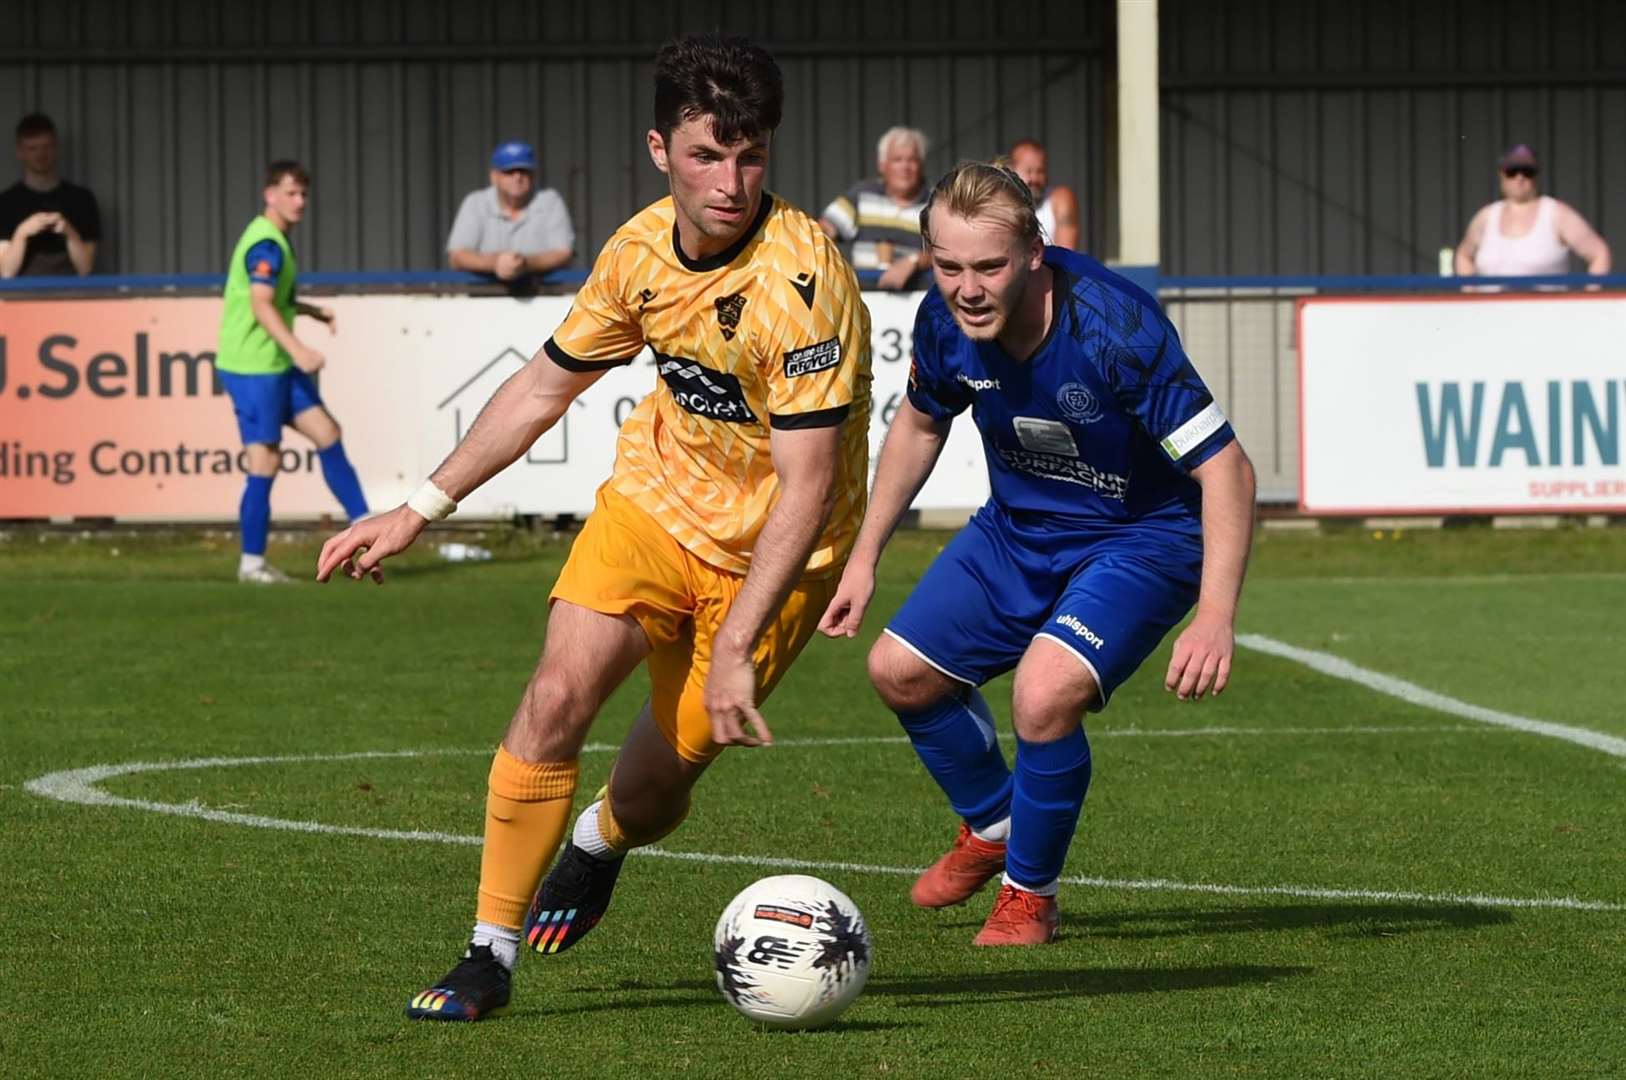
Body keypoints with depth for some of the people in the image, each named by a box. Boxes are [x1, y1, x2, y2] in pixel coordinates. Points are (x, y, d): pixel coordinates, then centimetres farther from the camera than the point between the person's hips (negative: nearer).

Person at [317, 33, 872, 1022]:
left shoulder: (802, 278, -28)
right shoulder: (640, 252, -8)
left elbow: (806, 486, -29)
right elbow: (544, 387, 8)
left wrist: (735, 648, -34)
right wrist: (420, 512, 7)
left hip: (770, 550, -4)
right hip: (657, 493, 4)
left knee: (659, 779, 0)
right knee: (557, 698, -16)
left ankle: (600, 845, 39)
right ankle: (491, 956, -4)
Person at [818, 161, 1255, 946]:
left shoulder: (1113, 327, -34)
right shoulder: (945, 322, -15)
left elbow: (1224, 467, -31)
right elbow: (919, 423, 9)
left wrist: (1214, 618, -40)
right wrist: (864, 557, 9)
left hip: (1141, 538, -6)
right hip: (1017, 528, 6)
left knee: (1044, 694, -27)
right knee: (899, 670, 7)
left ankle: (1030, 893, 0)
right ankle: (990, 826, 36)